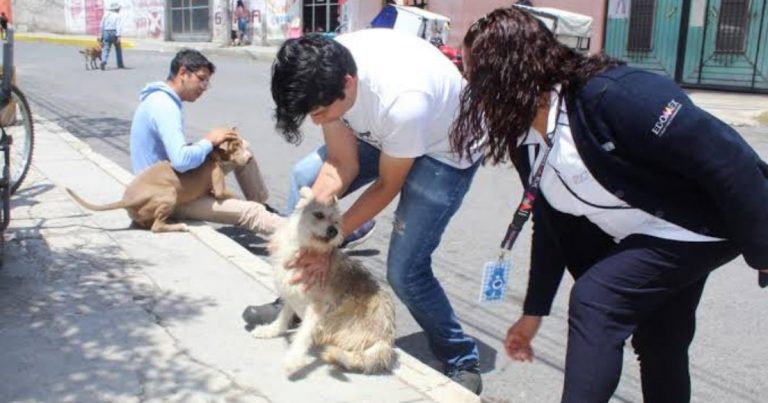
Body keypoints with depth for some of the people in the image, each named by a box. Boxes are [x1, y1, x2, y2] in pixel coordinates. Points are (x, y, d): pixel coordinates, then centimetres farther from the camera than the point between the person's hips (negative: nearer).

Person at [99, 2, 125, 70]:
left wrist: (102, 36, 23)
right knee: (118, 49, 14)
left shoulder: (105, 15, 14)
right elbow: (118, 26, -14)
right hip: (114, 33, -3)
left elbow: (101, 26, 16)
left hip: (106, 33, 4)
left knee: (105, 49, -4)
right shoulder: (117, 15, -1)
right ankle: (120, 64, 21)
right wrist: (118, 36, -20)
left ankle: (103, 61, -29)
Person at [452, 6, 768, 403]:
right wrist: (534, 311, 6)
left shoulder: (610, 94, -32)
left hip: (700, 227, -8)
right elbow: (552, 223, 4)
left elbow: (724, 158, -29)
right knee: (660, 346, 20)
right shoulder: (525, 140, -5)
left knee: (594, 300, -21)